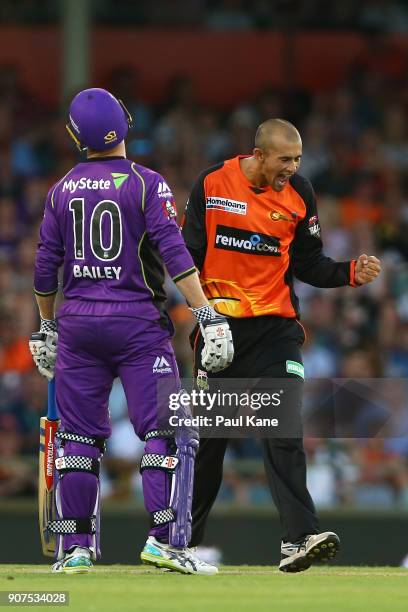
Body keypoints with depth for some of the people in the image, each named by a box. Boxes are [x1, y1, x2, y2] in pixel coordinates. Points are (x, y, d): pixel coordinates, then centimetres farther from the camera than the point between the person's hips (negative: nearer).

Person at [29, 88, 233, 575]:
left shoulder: (62, 191, 7)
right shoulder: (146, 184, -6)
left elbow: (46, 268, 10)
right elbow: (174, 255, -15)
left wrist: (47, 328, 22)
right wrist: (208, 316, -17)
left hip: (78, 321, 4)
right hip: (138, 324, -4)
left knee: (78, 438, 8)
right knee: (168, 431, -2)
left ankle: (74, 549, 7)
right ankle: (164, 539, -13)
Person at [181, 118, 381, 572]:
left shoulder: (299, 193, 1)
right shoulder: (212, 185, -3)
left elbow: (308, 265, 7)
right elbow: (189, 253, 3)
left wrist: (351, 273, -8)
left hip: (275, 326, 0)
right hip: (219, 325, 0)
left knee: (284, 432, -13)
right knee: (208, 435, 8)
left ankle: (298, 539, -21)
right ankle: (185, 535, 25)